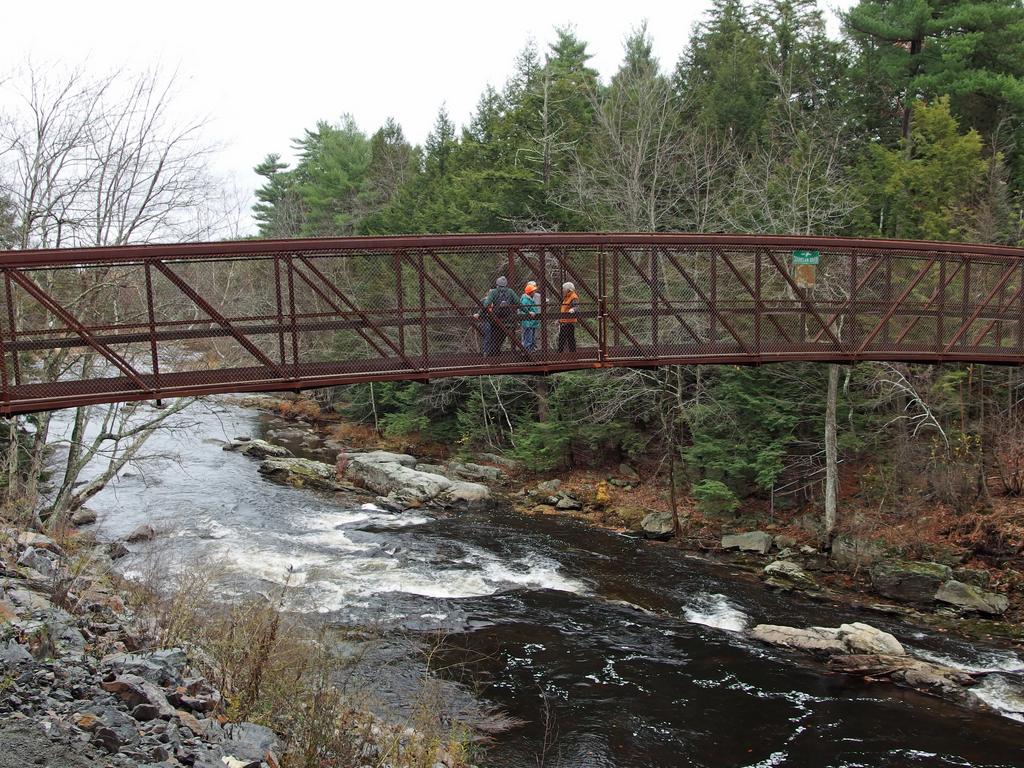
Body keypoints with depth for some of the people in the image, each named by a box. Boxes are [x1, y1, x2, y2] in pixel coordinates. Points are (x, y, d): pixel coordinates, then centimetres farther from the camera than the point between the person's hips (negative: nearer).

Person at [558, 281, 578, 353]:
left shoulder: (574, 298, -11)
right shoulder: (565, 297, 19)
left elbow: (575, 306, -29)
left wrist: (572, 310, -51)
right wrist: (559, 319, 30)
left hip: (570, 322, -10)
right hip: (563, 322, 10)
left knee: (570, 338, -5)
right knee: (561, 338, 15)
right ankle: (560, 351, 24)